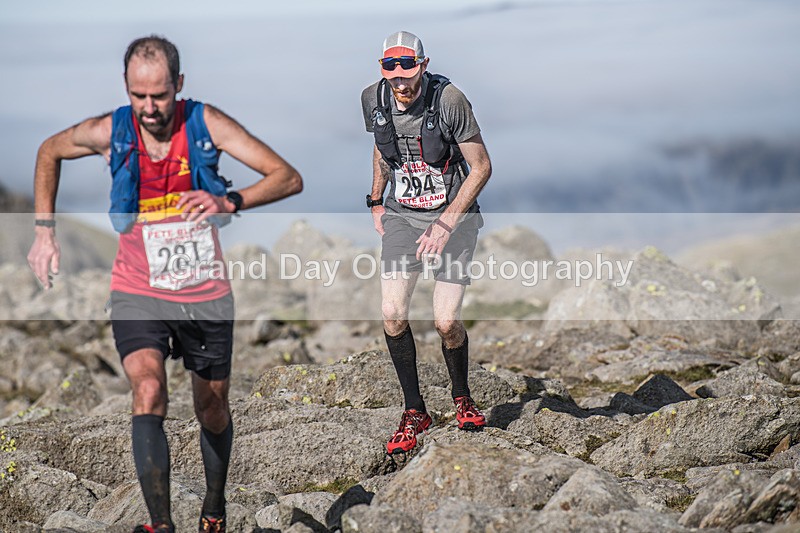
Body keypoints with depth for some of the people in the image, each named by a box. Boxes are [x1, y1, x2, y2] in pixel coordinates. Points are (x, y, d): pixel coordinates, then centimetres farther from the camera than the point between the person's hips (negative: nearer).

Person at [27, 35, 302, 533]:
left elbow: (289, 178, -17)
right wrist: (45, 230, 4)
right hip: (138, 292, -1)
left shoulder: (206, 124, -13)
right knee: (148, 389, -26)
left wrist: (229, 201, -34)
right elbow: (50, 151, 13)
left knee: (213, 408, 16)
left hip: (206, 292, 1)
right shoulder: (110, 132, -10)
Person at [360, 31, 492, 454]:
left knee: (446, 322, -11)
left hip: (454, 215, -3)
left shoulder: (449, 99, -20)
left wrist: (445, 224, -18)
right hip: (401, 215, 4)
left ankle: (462, 398, 19)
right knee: (392, 315, -12)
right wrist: (375, 202, 15)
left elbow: (481, 167, -13)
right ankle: (414, 411, 6)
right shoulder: (373, 99, -5)